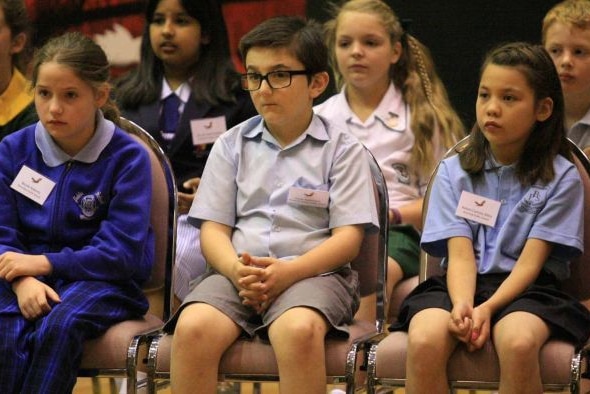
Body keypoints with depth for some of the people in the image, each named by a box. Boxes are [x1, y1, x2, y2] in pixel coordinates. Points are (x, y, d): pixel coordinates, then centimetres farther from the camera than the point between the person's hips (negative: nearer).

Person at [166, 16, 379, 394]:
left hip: (313, 272, -2)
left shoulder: (342, 149, 8)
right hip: (238, 273, 3)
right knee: (192, 327, -31)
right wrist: (237, 271, -13)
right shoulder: (232, 145, 16)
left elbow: (348, 238, 0)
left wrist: (288, 272, -17)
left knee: (297, 329, -39)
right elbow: (213, 228, 11)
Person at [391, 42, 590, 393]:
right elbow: (460, 254, -2)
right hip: (461, 285, 2)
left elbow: (531, 261, -5)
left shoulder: (561, 177, 3)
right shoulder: (454, 172, 10)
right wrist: (461, 305, -23)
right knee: (425, 341, -32)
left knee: (518, 343, -37)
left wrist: (487, 308, -22)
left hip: (526, 289, -2)